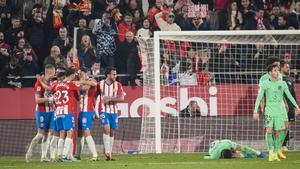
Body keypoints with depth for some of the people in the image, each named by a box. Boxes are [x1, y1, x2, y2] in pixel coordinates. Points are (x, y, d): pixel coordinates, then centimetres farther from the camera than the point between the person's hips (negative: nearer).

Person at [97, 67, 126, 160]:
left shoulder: (118, 85, 1)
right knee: (106, 128, -20)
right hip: (104, 110, -3)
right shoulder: (100, 84, -2)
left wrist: (109, 99, -14)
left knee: (112, 132, 6)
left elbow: (121, 98, -7)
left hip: (113, 111, 3)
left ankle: (109, 153, 14)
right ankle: (107, 151, -19)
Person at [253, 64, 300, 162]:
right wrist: (255, 111, -5)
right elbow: (259, 98, -1)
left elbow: (289, 96, 8)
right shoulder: (265, 84, -2)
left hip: (279, 112, 2)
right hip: (269, 111, -2)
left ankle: (275, 154, 15)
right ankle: (270, 153, -12)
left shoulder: (282, 83, 2)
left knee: (277, 133, 3)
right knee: (269, 130, -17)